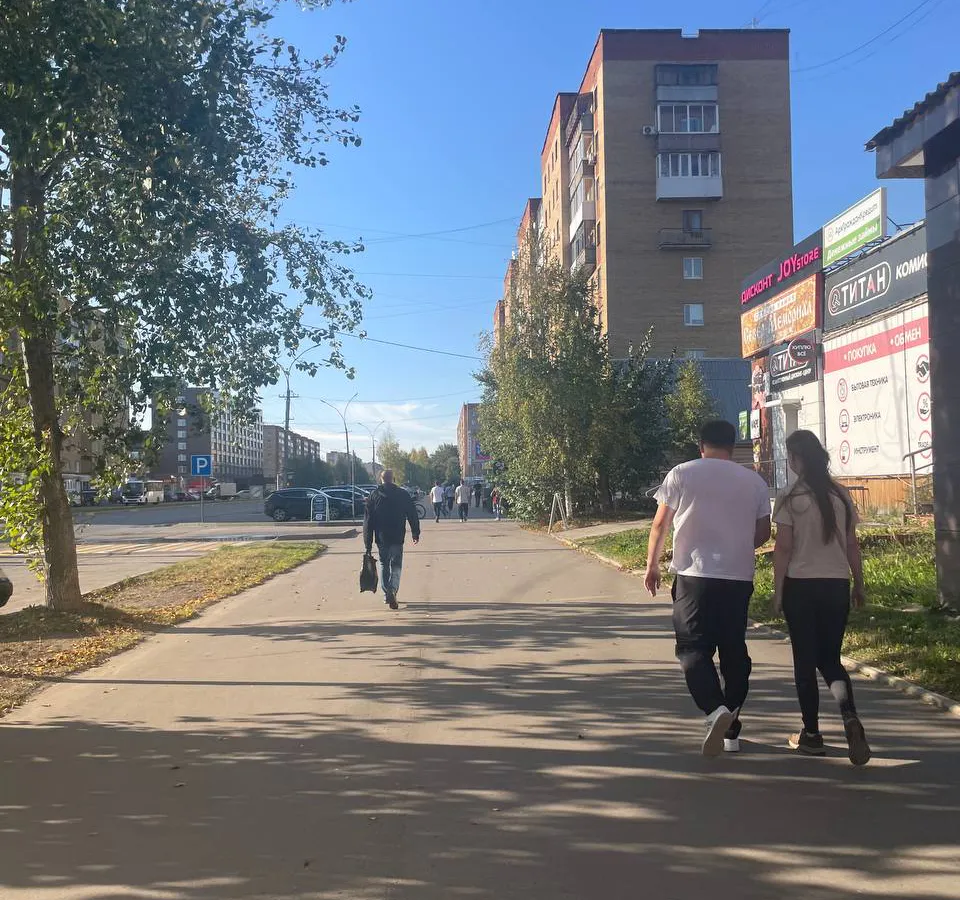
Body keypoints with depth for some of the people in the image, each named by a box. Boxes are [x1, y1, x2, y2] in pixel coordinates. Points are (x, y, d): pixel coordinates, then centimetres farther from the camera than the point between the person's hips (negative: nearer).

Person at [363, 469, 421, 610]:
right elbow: (413, 515, 3)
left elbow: (368, 521, 0)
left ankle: (386, 595, 18)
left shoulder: (373, 496, 1)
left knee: (384, 565, 16)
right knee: (396, 566, 2)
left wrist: (368, 543, 2)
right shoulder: (403, 495, -1)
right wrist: (415, 533, 13)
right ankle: (392, 591, -20)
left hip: (381, 539, 1)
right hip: (397, 538, -1)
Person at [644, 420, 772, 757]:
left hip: (694, 576, -3)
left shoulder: (681, 475, 0)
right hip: (739, 578, 3)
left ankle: (716, 710, -24)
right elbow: (763, 533, 12)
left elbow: (660, 524, 0)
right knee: (734, 651, 12)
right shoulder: (754, 481, 7)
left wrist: (652, 565, 11)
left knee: (693, 647, 1)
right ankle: (731, 732, 18)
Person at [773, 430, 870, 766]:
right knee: (830, 657, 13)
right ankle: (850, 716, -13)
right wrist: (859, 584, 16)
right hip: (837, 585, 4)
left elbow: (783, 549, -10)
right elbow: (852, 545, 7)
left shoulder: (789, 498, -9)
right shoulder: (841, 495, 4)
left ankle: (812, 734, 15)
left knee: (805, 661, 8)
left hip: (800, 586, -4)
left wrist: (777, 590, -2)